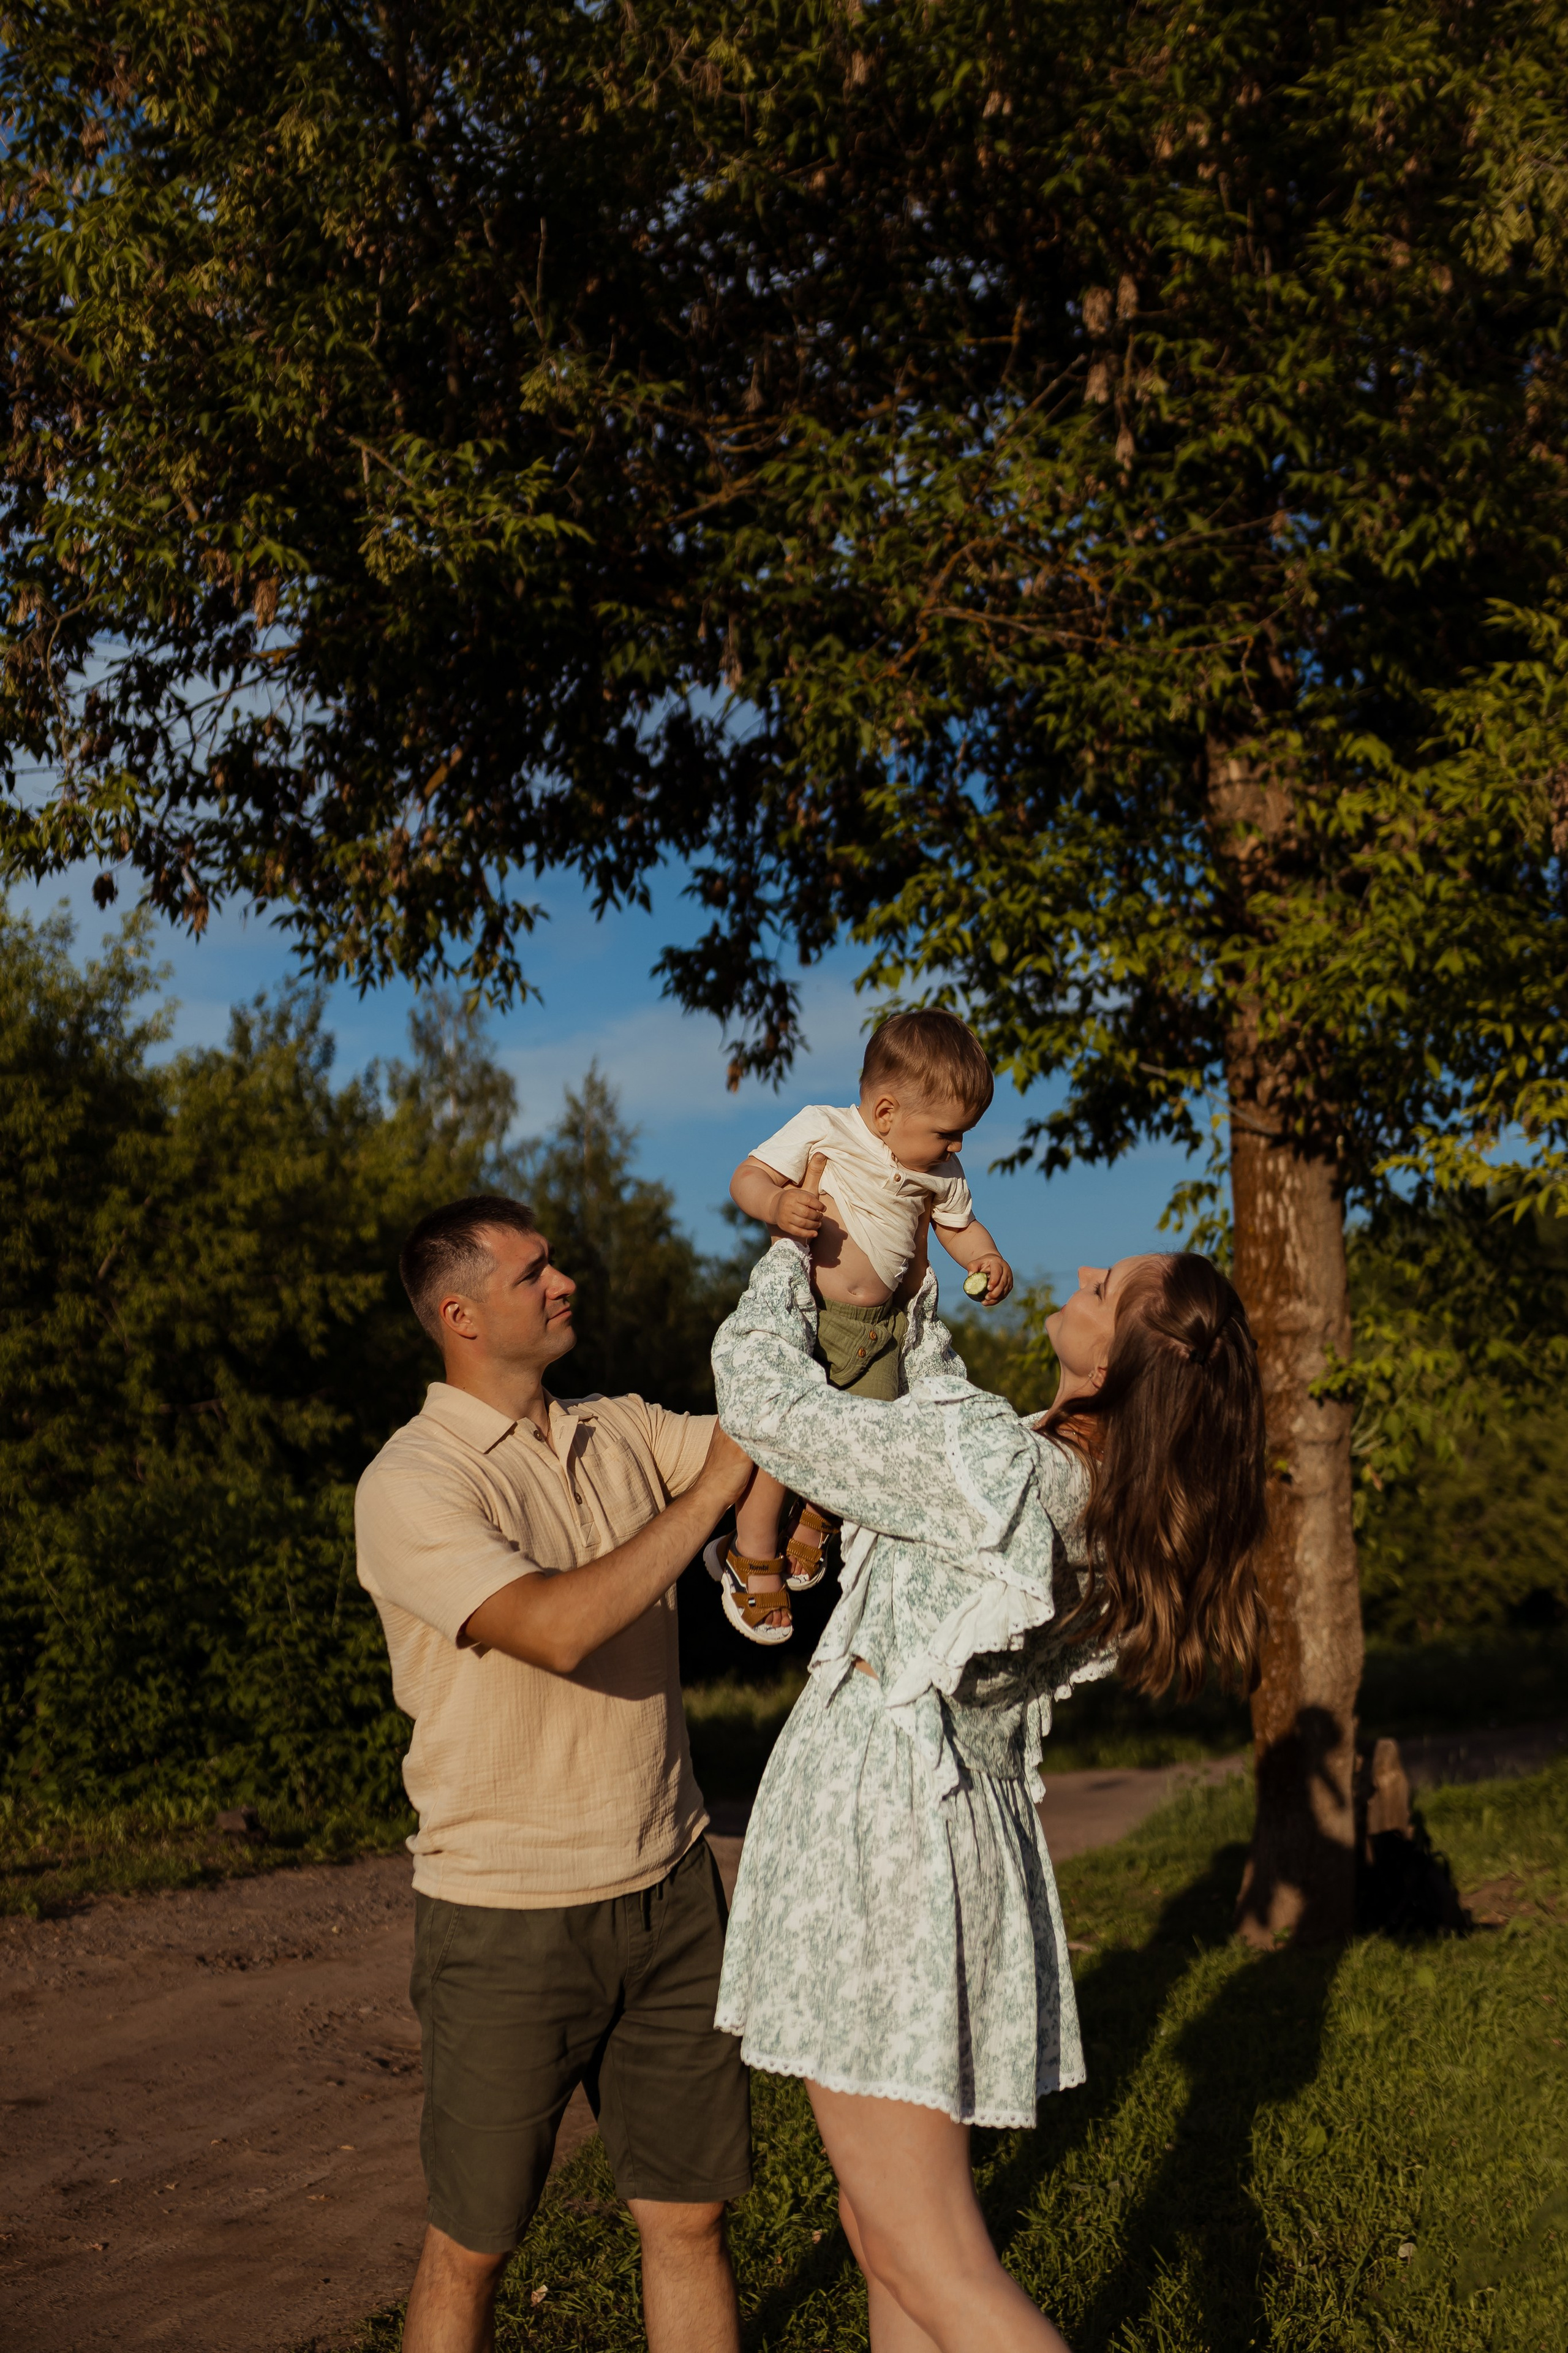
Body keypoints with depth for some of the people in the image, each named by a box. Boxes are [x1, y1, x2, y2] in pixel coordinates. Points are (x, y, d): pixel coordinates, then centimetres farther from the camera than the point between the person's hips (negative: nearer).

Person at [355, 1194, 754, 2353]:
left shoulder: (622, 1432, 6)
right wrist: (714, 1488, -21)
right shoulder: (411, 1484, -14)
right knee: (473, 2245, 10)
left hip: (670, 1889, 5)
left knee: (690, 2214, 12)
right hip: (508, 1918, -5)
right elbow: (558, 1626, -28)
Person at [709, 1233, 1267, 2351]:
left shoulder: (994, 1468, -22)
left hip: (878, 1816, -9)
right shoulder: (1113, 1502, 3)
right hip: (968, 1821, 9)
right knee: (883, 2230, 19)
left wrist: (788, 1256, 3)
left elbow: (763, 1397, -12)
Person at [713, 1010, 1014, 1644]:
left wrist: (985, 1259, 3)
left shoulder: (941, 1174, 8)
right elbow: (747, 1176, -9)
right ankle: (753, 1556, 5)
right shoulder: (821, 1129, -8)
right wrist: (775, 1204, -30)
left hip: (878, 1325, 5)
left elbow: (960, 1225, 24)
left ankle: (812, 1528, 29)